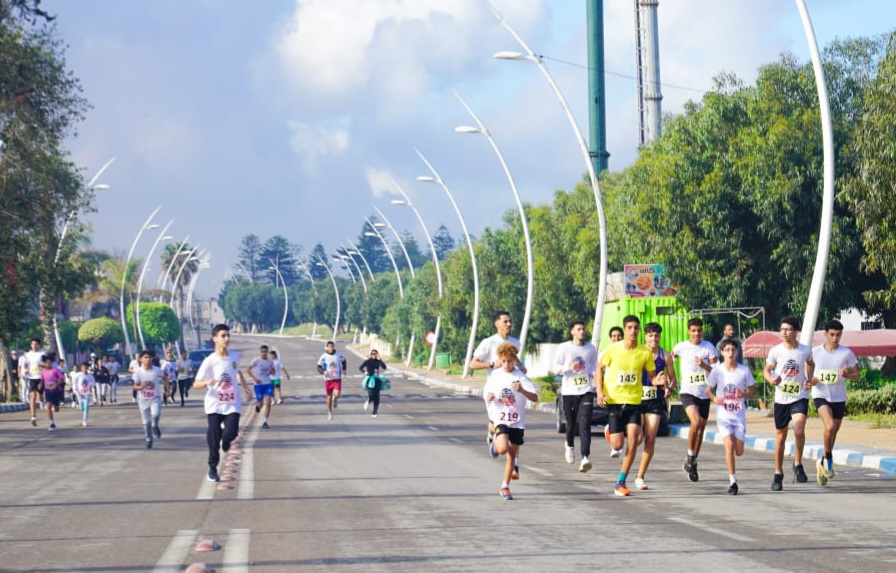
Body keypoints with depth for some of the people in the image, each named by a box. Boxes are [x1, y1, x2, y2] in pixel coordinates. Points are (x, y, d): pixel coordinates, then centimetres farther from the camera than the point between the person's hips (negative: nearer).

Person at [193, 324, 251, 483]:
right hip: (214, 405, -2)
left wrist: (245, 387, 17)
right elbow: (195, 384, -9)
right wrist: (207, 382, -28)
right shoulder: (209, 361, -12)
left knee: (231, 433, -17)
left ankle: (225, 439, 22)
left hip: (232, 405, 2)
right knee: (214, 439, -1)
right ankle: (212, 469, 19)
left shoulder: (234, 357, 1)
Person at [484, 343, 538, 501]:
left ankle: (505, 487, 20)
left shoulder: (520, 376, -8)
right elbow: (486, 393, 14)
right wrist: (488, 397, -9)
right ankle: (496, 443, 15)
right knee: (503, 449, -22)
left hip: (517, 421, 0)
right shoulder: (495, 376, 0)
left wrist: (522, 390, -32)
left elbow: (535, 398, -14)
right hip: (500, 419, 0)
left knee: (512, 455, 7)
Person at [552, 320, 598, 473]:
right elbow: (556, 368, 1)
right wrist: (569, 367, -17)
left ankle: (585, 458, -23)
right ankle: (570, 446, 44)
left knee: (585, 425, -13)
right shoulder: (564, 348, 2)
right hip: (569, 391, 0)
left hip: (586, 391, 0)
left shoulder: (591, 348, 8)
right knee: (571, 423, 11)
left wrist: (595, 374, -1)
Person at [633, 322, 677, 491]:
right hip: (636, 398, -2)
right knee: (638, 438, -12)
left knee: (651, 439, -4)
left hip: (655, 401, 2)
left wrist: (669, 388, -9)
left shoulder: (665, 356, 3)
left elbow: (672, 378, 11)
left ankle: (640, 477, 6)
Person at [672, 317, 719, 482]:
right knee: (696, 422, -25)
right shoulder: (681, 347, 0)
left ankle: (692, 463, 26)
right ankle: (690, 457, -8)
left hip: (704, 394, 3)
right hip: (687, 392, -3)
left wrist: (704, 365, -22)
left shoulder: (708, 347, 1)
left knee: (701, 430, 10)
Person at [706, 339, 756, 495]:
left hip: (739, 413, 1)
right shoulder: (717, 370, -4)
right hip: (723, 413, -1)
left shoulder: (744, 370, -3)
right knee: (729, 445, -18)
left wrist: (744, 395, -15)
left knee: (739, 451, 0)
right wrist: (714, 398, -16)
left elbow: (753, 390, 6)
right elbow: (708, 390, 5)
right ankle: (732, 482, -11)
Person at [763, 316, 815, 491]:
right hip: (781, 398, 1)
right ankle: (778, 474, 24)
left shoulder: (805, 350, -5)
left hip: (800, 397, -1)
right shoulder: (775, 351, -6)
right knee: (780, 436, 9)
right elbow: (766, 369, 8)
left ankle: (798, 465, -2)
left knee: (799, 431, -24)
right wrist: (771, 380, -14)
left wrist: (809, 378, 1)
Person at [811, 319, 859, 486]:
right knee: (830, 426, -26)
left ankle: (823, 464, 31)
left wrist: (848, 375, -19)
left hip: (839, 398, 2)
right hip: (821, 395, -2)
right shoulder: (815, 352, -2)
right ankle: (828, 457, -5)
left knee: (834, 431, 11)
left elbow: (857, 376, 4)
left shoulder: (847, 353, -2)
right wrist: (810, 380, -11)